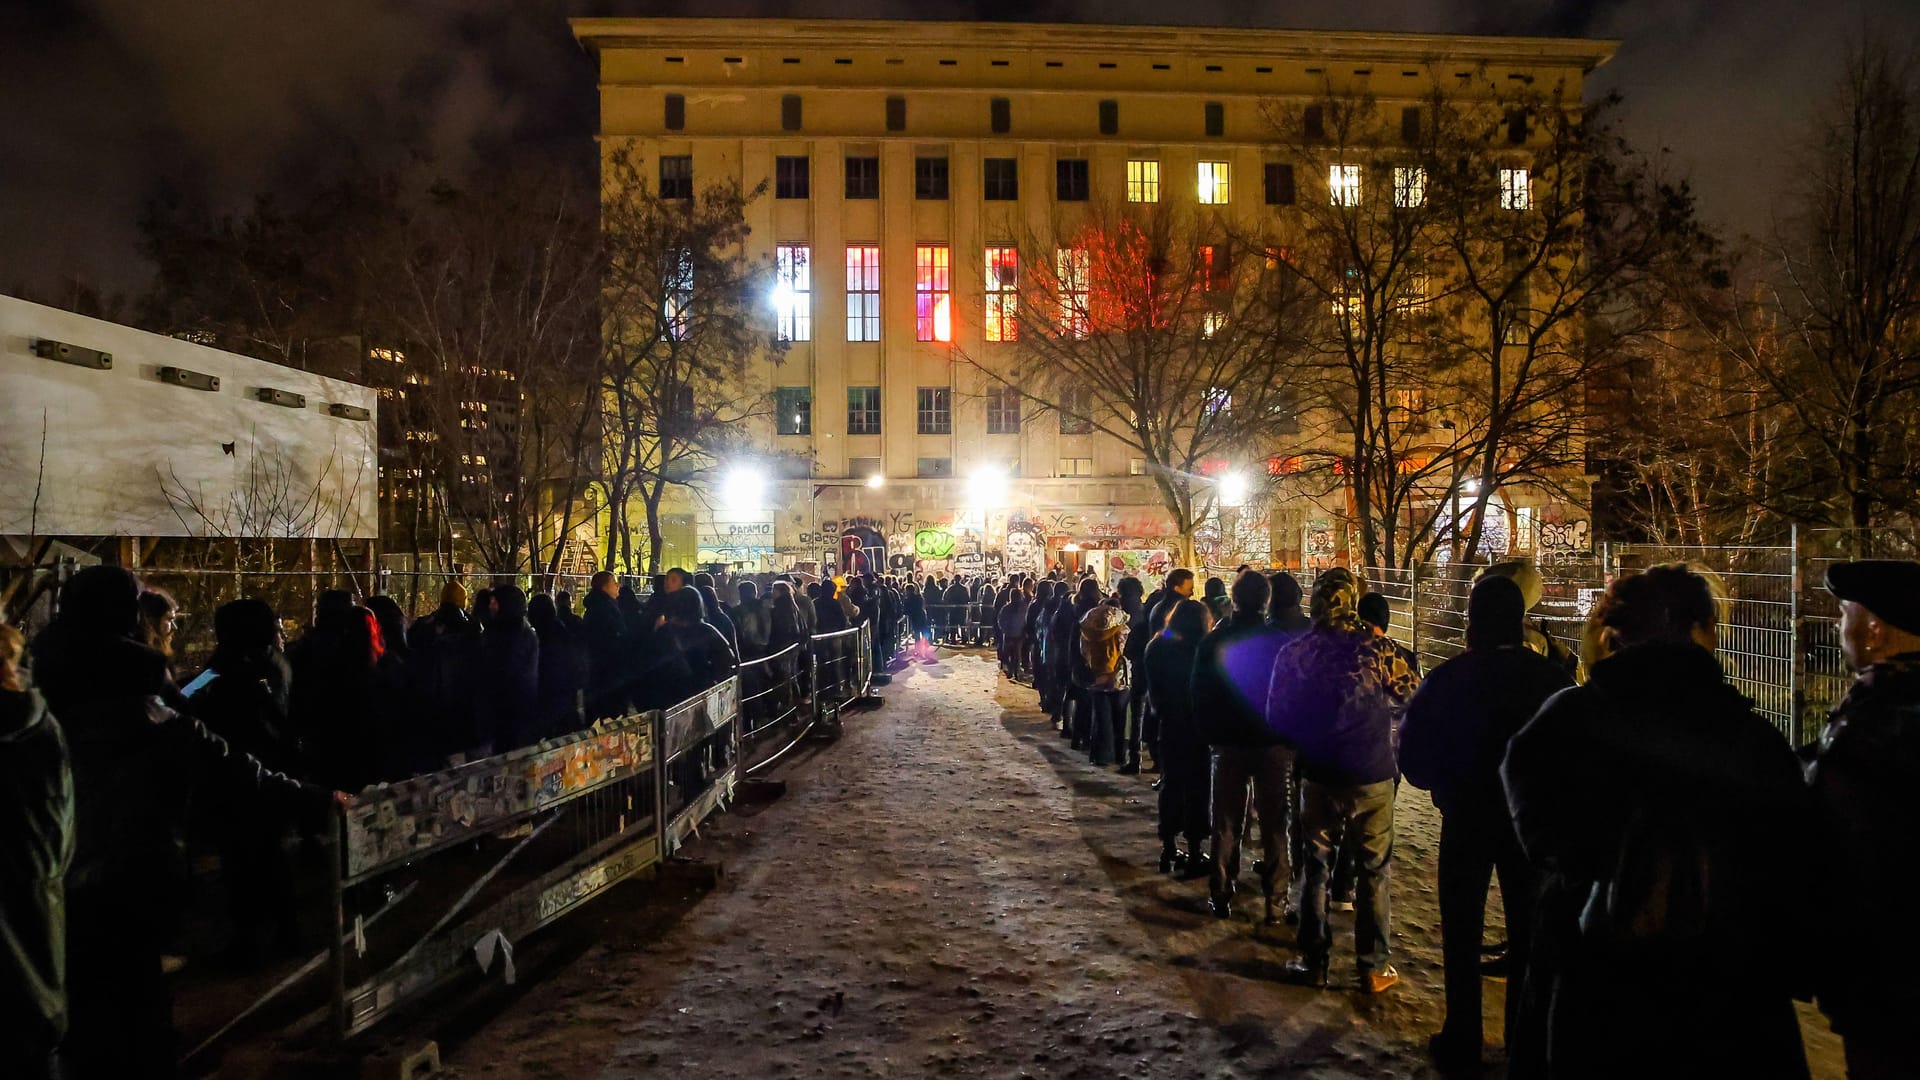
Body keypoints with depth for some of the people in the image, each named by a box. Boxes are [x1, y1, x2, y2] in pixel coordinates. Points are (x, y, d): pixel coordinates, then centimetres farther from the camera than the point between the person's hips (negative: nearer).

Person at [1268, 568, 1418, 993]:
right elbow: (1410, 695, 0)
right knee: (1374, 872, 13)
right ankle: (1373, 967, 21)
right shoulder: (1375, 648, -15)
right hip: (1372, 778, -1)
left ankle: (1313, 960, 22)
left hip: (1318, 778, 2)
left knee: (1315, 868, 15)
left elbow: (1277, 717, 0)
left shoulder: (1294, 652, -8)